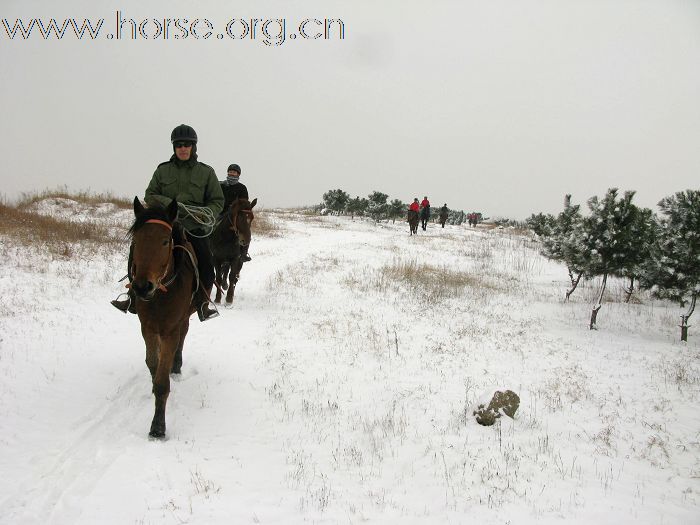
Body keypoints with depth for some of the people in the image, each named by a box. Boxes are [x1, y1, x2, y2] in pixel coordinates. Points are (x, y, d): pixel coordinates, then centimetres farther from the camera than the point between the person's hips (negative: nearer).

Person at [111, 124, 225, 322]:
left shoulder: (206, 172, 5)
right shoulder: (163, 170, 7)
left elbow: (217, 201, 7)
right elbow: (150, 195, 7)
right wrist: (170, 204, -13)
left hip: (194, 228, -1)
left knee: (206, 265, -18)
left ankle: (202, 304, 3)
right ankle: (134, 299, -1)